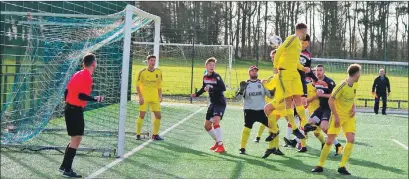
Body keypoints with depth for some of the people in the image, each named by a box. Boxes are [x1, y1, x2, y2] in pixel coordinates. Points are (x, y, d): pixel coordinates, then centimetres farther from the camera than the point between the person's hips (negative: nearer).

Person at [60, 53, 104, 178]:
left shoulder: (77, 74, 11)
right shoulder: (87, 77, -15)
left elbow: (67, 91, 15)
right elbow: (81, 95, -24)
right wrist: (95, 99, -18)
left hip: (69, 108, 10)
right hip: (76, 110, -9)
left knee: (74, 139, 18)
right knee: (76, 139, -4)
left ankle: (64, 166, 25)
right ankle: (67, 170, -2)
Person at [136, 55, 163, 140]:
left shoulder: (159, 72, 5)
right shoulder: (142, 72, -6)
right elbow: (137, 85, -2)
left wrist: (160, 95, 5)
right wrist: (140, 96, -10)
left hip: (155, 98, 4)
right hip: (144, 97, -4)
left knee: (158, 116, 2)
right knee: (142, 115, -6)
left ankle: (155, 134, 16)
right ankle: (138, 134, 7)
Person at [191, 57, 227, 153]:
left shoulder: (216, 76, -16)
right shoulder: (205, 77, 5)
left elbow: (223, 88, -28)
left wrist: (211, 89, -32)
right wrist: (197, 94, 10)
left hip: (220, 103, -8)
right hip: (212, 103, 8)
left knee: (215, 121, -27)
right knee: (207, 125, 11)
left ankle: (221, 146, -24)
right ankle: (218, 142, 31)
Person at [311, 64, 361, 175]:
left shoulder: (355, 84, 1)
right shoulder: (342, 86, -20)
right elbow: (330, 101, -17)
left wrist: (353, 108, 0)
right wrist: (336, 116, -17)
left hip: (349, 116, 5)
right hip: (338, 115, -5)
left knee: (351, 139, -11)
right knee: (329, 141, -5)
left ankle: (342, 166, -2)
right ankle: (320, 165, 10)